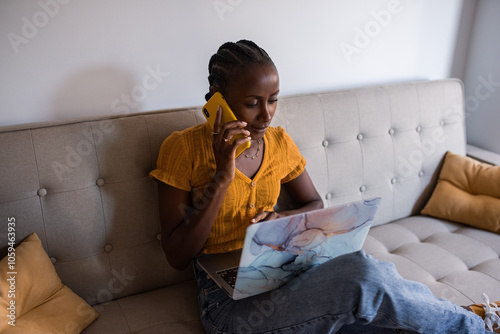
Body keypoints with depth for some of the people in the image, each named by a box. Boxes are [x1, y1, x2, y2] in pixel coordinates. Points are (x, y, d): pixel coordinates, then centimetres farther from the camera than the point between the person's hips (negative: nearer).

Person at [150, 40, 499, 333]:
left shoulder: (279, 142, 4)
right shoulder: (182, 148, -10)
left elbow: (315, 204, 17)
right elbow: (177, 257, -11)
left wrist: (282, 219, -7)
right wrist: (222, 178, -22)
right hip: (228, 298, -4)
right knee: (362, 274, -29)